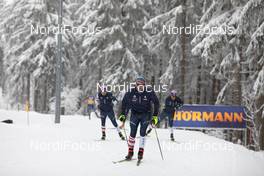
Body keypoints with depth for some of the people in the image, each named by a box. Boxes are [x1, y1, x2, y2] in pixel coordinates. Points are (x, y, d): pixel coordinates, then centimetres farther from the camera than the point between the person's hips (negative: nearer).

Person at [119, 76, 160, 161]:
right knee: (132, 133, -3)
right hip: (135, 114, 1)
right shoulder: (131, 93, -12)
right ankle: (130, 152, 8)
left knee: (142, 133, -11)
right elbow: (125, 103, 3)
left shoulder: (149, 93, -16)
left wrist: (155, 116, -9)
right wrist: (123, 114, -1)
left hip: (145, 114, -1)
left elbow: (156, 103, -5)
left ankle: (141, 152, -5)